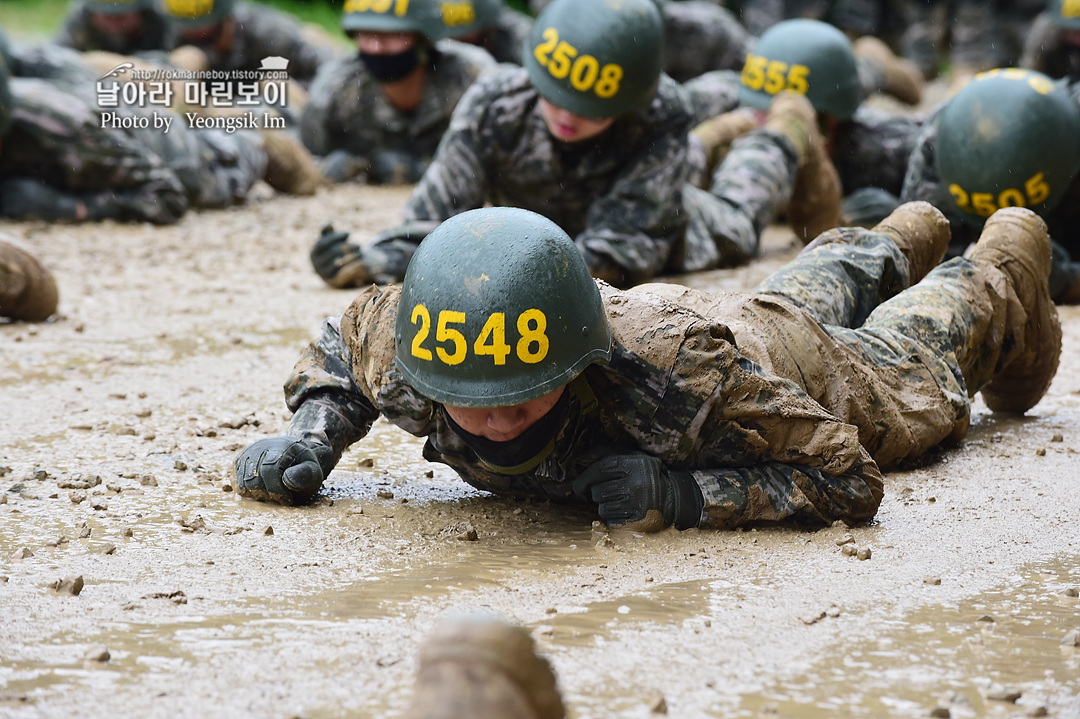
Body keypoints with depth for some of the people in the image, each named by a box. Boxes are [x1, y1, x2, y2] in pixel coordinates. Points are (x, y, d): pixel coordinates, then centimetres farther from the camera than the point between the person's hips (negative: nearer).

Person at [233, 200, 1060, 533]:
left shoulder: (685, 372, -54)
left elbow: (847, 482, -45)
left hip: (805, 371, -4)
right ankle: (898, 242, 70)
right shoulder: (407, 356, -41)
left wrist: (683, 497, -57)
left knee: (919, 364, 32)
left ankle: (1007, 260, 63)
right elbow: (347, 336, -16)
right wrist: (310, 435, -34)